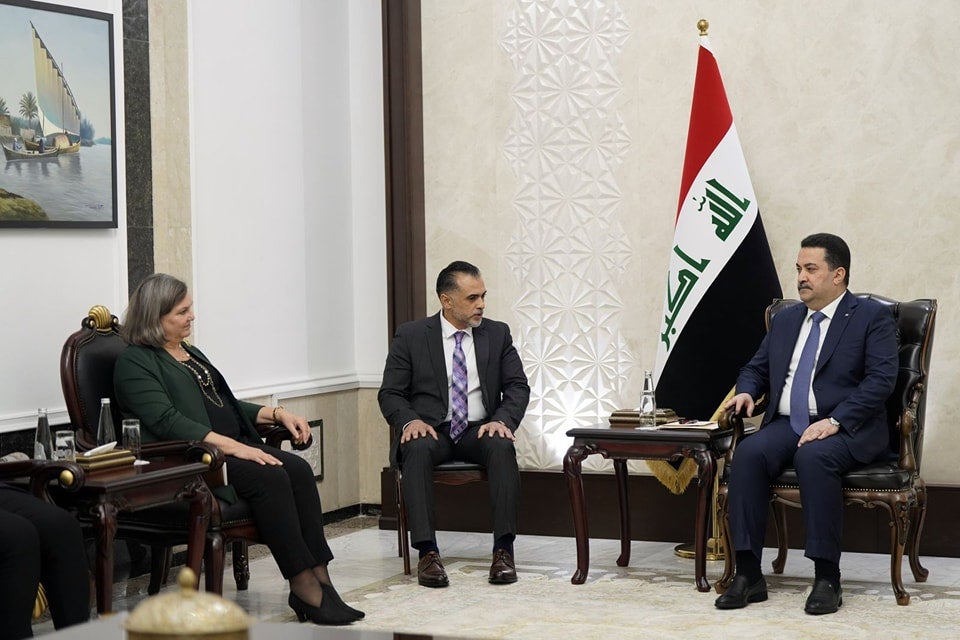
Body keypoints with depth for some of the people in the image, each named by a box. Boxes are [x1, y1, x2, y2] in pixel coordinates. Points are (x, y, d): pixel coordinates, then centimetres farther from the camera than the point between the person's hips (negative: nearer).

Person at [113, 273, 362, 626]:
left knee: (298, 470, -19)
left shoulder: (191, 353, 24)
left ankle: (319, 580, -25)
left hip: (232, 445, 8)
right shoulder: (134, 363, -3)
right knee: (269, 477, -30)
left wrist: (276, 413, 12)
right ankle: (303, 587, -27)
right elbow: (167, 421, -17)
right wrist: (233, 447, -26)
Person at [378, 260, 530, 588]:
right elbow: (390, 394, 3)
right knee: (418, 449, -36)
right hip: (430, 429, -1)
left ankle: (503, 549, -35)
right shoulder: (411, 336, 5)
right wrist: (410, 420, -18)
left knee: (502, 446, -33)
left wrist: (502, 420, -14)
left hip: (479, 430, 1)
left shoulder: (498, 334, 11)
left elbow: (518, 386, 7)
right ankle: (427, 552, -39)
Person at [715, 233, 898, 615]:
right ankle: (747, 575, -26)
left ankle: (827, 579, -30)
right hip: (787, 424, 5)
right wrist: (746, 391, 0)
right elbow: (757, 368, 25)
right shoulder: (785, 320, 21)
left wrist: (835, 421, -21)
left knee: (813, 457, -37)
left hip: (847, 429, -5)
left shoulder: (872, 317, 2)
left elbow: (881, 379, -9)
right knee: (748, 453, -27)